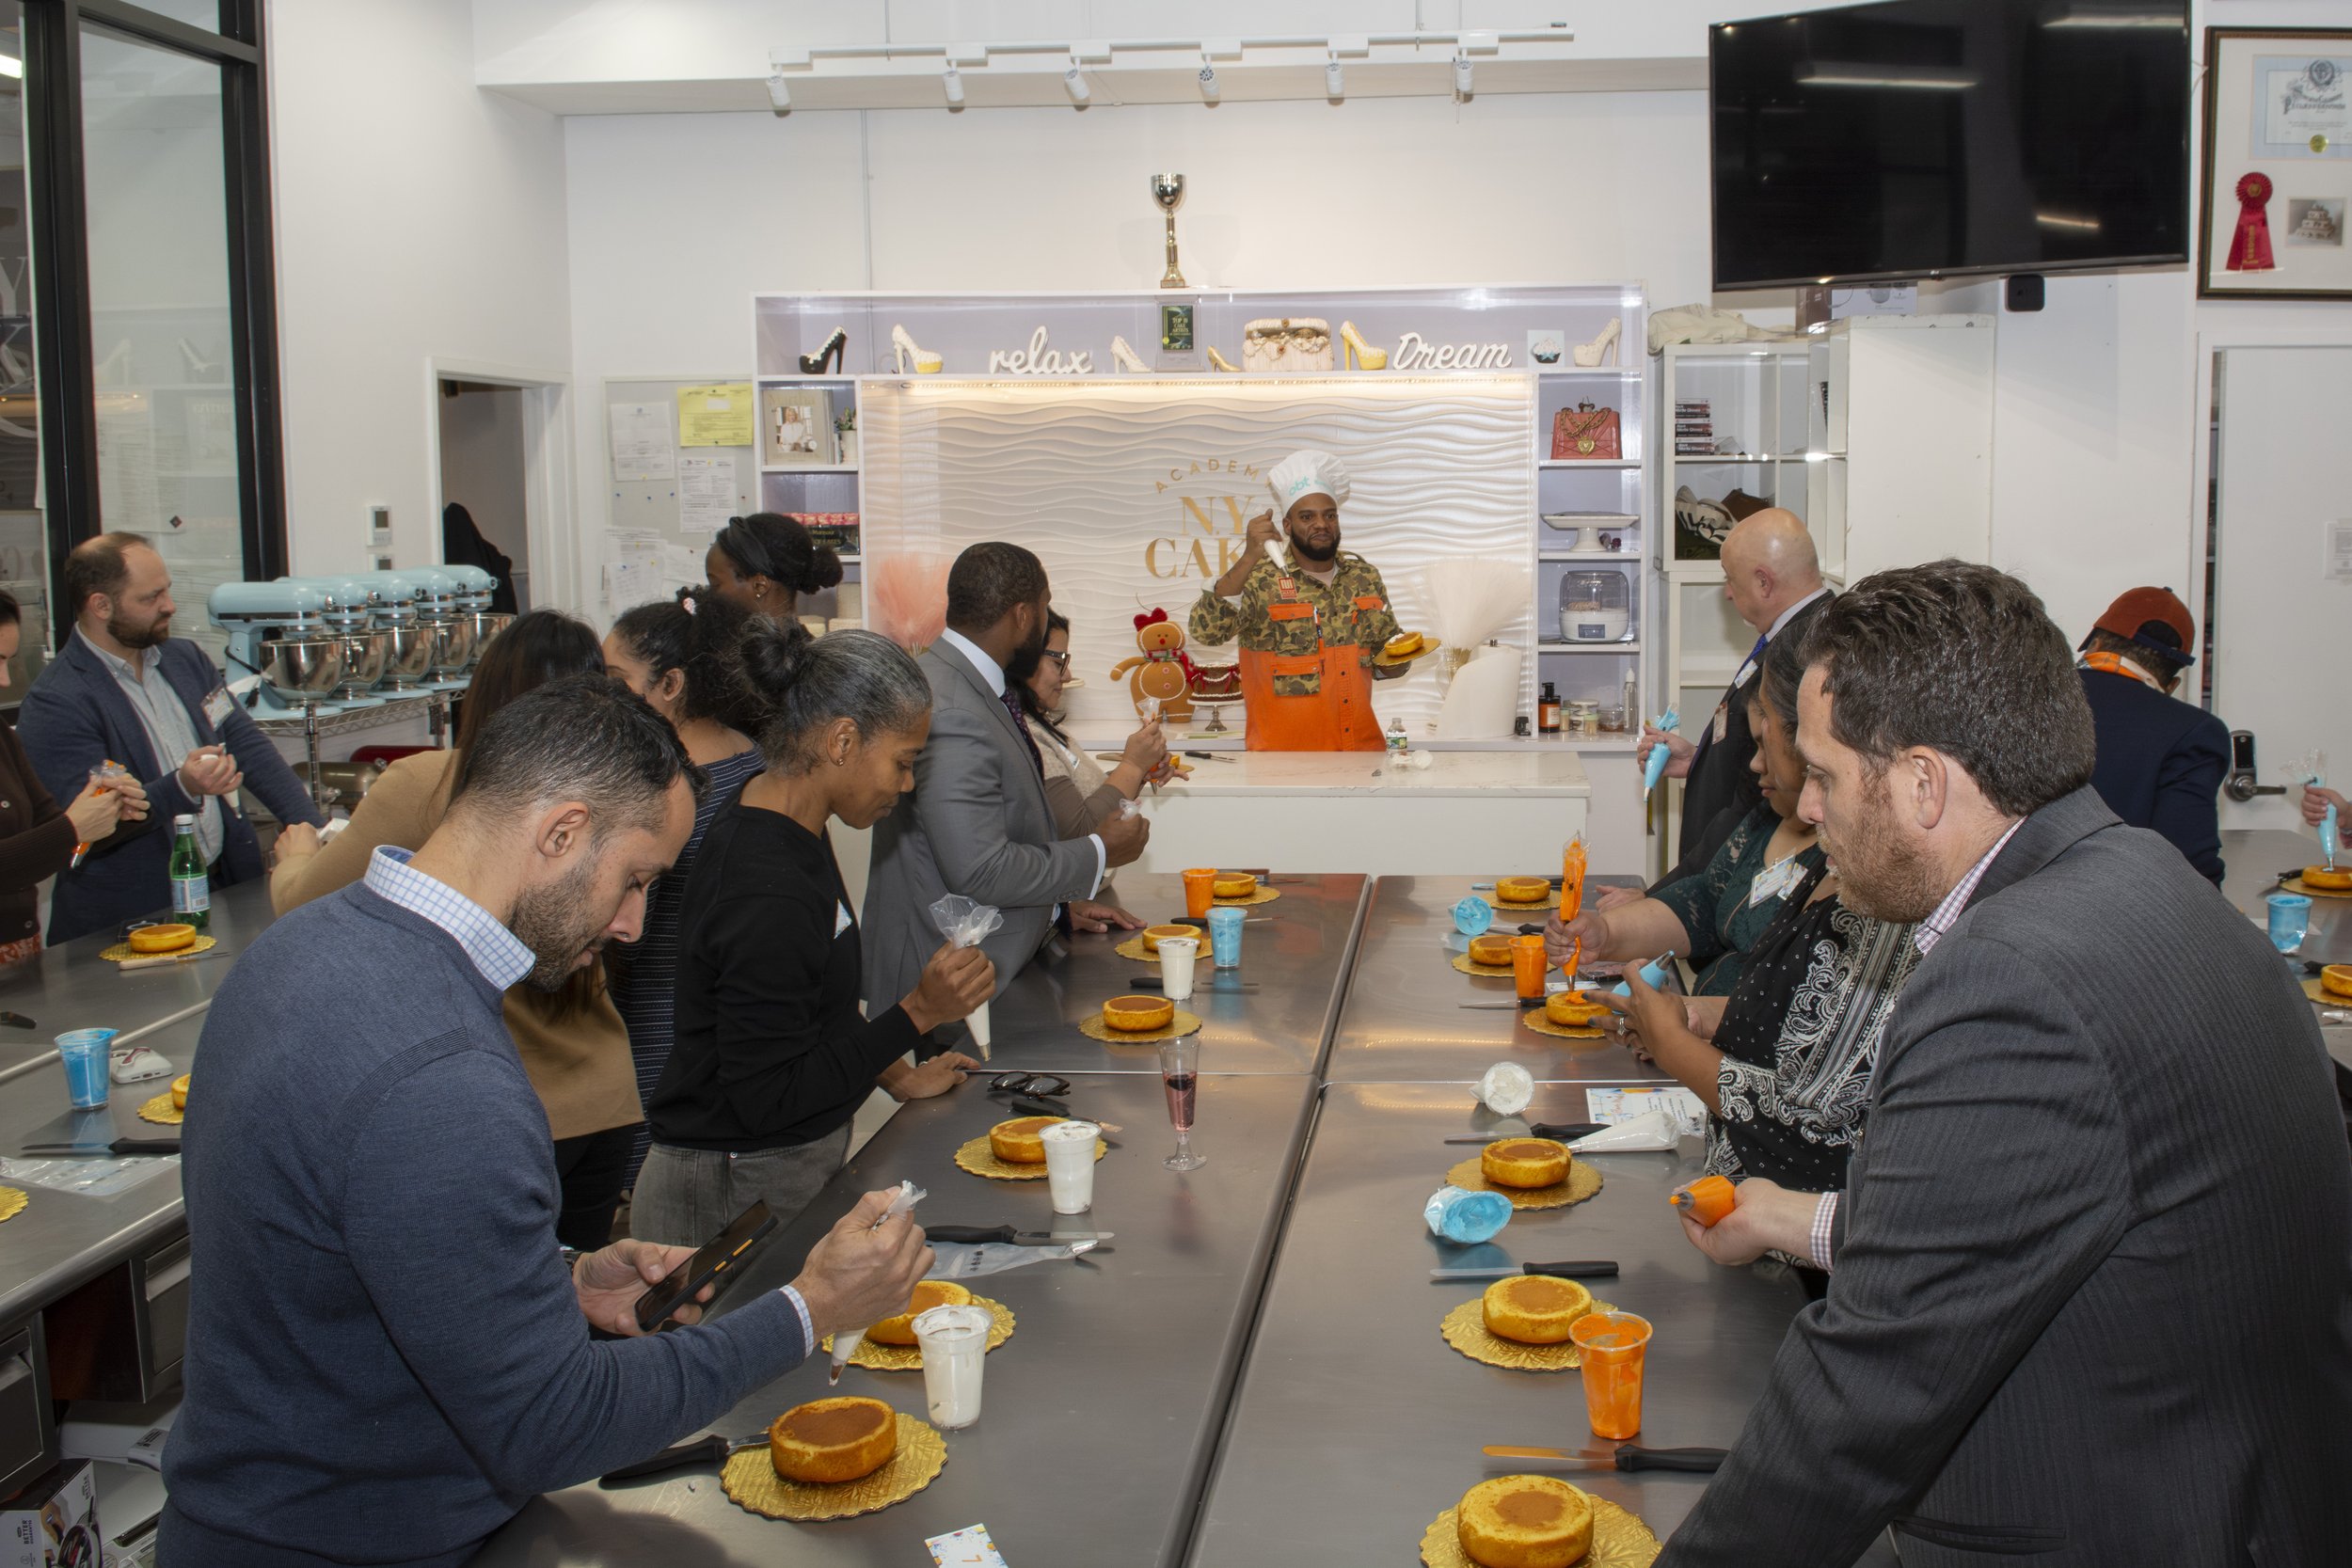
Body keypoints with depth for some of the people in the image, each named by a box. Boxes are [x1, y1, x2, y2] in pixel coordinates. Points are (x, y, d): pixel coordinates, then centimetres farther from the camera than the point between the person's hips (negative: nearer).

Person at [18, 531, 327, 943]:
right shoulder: (55, 703, -9)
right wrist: (183, 788, -29)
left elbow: (248, 746, 12)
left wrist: (314, 829, 0)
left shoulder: (186, 658, 13)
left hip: (228, 882, 5)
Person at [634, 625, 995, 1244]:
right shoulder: (764, 890, -26)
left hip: (799, 1164, 10)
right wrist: (919, 1012, -21)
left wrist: (898, 1076, 15)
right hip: (737, 1197, -9)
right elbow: (769, 1097, -23)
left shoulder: (795, 832, 6)